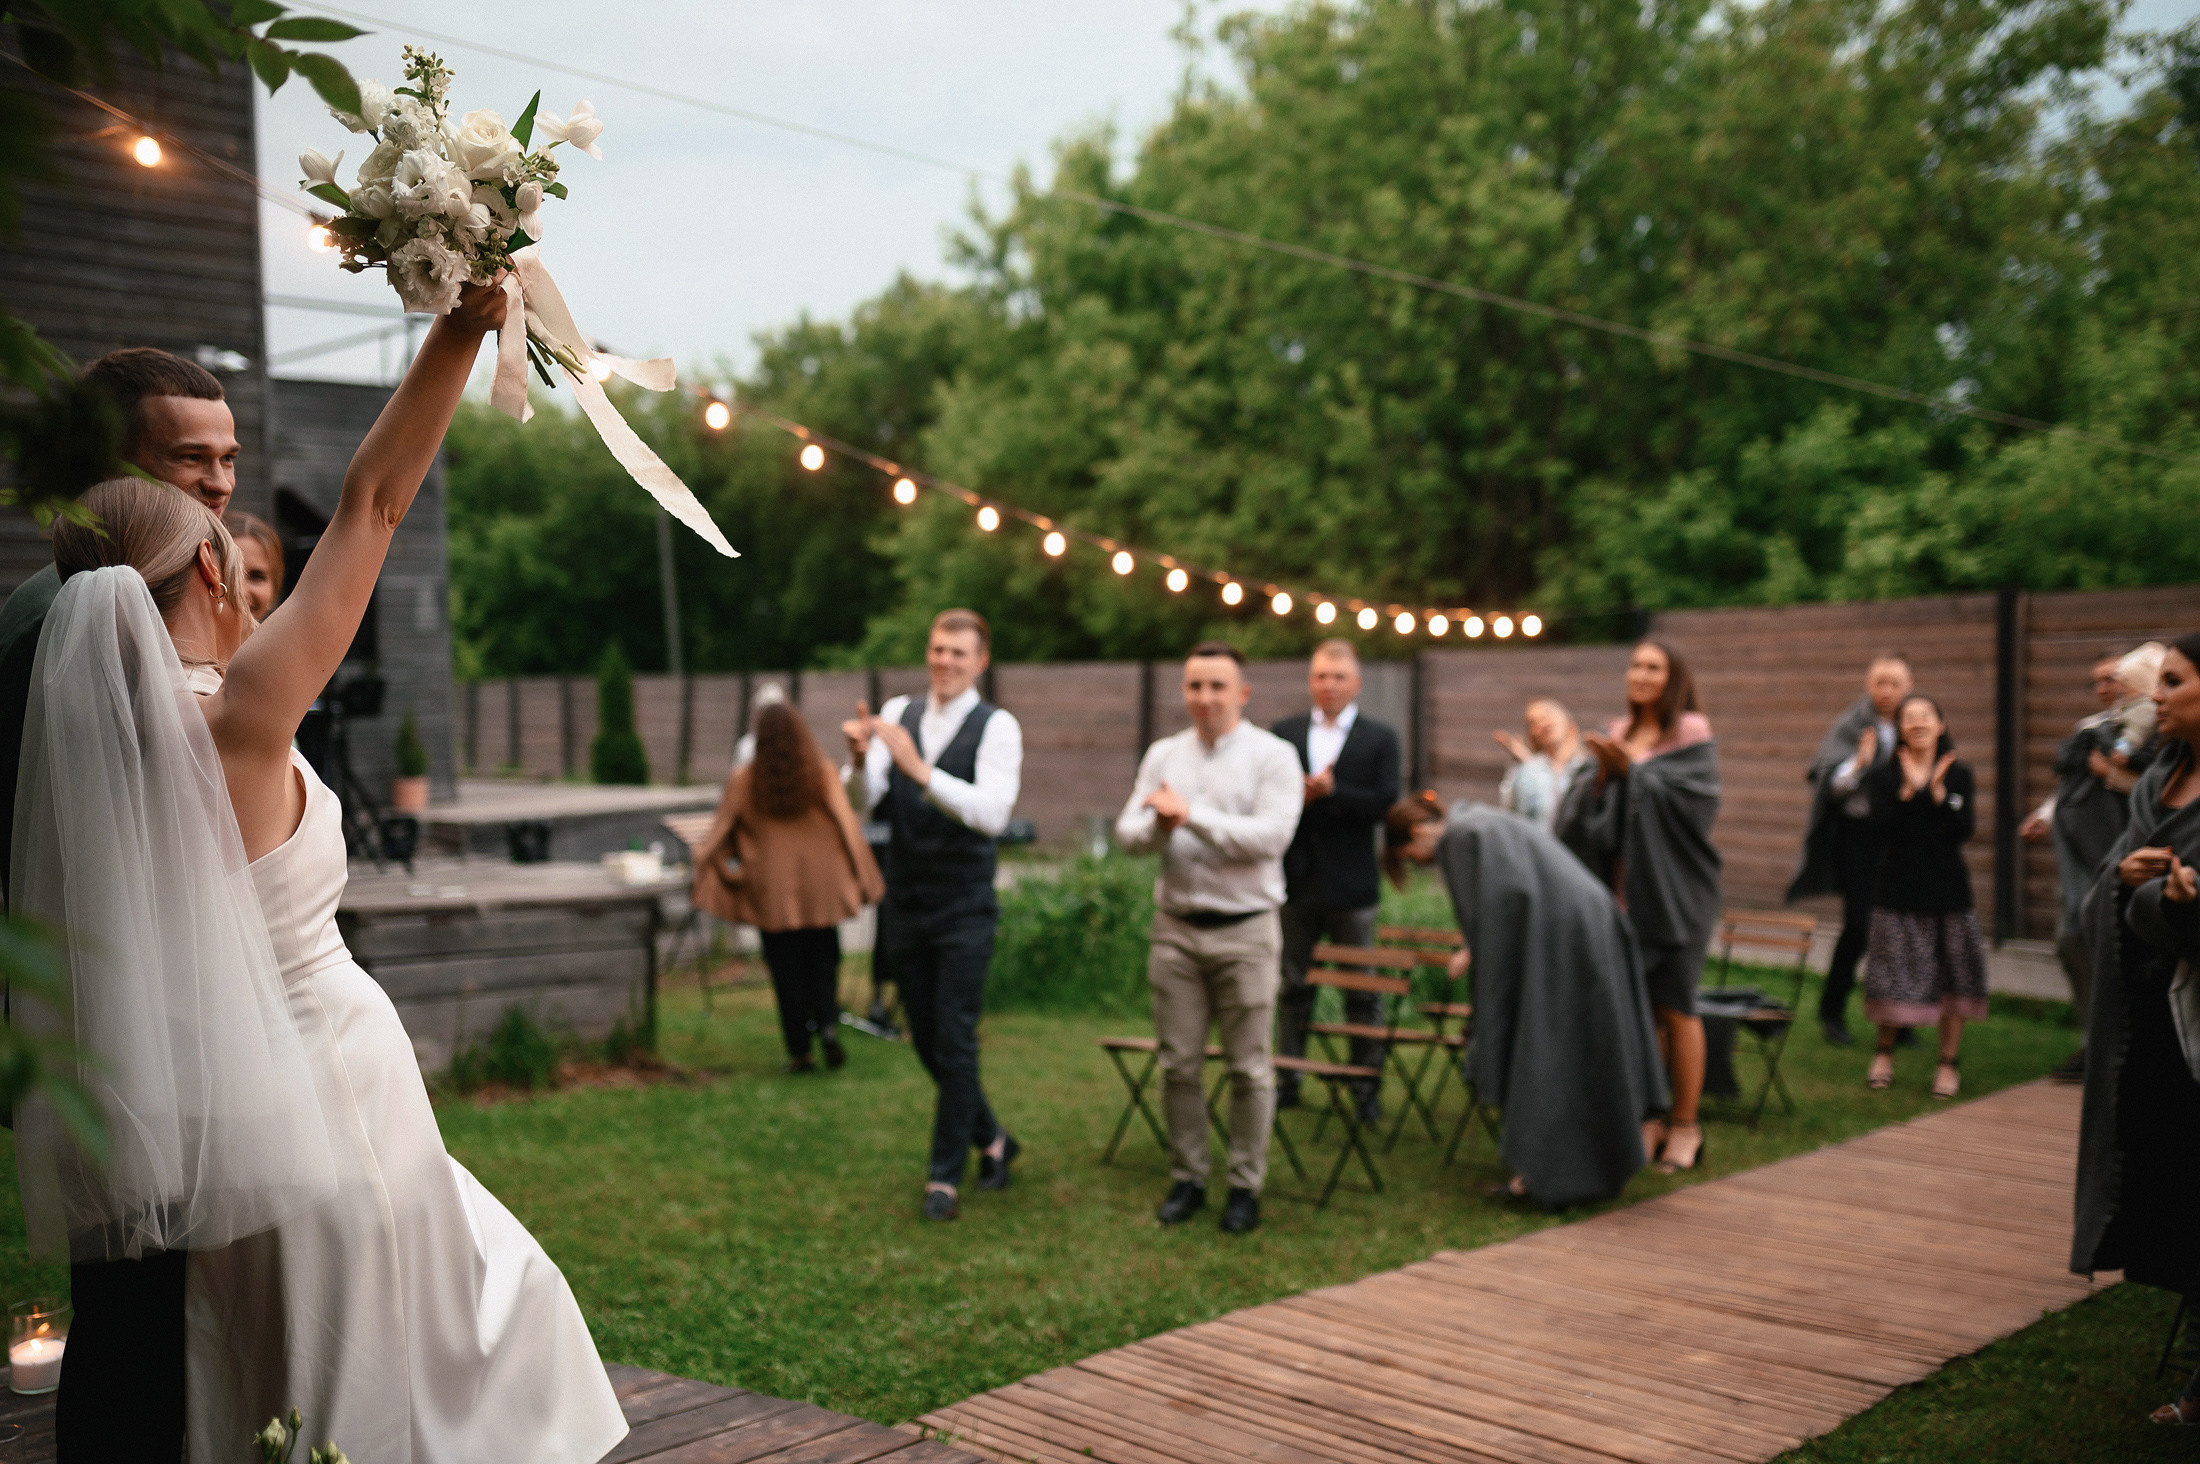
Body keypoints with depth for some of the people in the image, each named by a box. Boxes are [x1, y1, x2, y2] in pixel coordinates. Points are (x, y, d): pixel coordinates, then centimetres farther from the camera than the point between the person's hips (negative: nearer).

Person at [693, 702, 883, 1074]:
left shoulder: (743, 781, -3)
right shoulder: (824, 775, -4)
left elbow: (720, 832, 0)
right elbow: (848, 826, -6)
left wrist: (726, 871, 14)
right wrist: (861, 880, 0)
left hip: (772, 892, 0)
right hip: (822, 888, 1)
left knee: (786, 968, 7)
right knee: (823, 959, 14)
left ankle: (799, 1051, 8)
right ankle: (828, 1024, -8)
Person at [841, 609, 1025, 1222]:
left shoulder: (997, 727, -9)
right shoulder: (897, 713, 4)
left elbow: (991, 814, -24)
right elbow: (862, 800, -5)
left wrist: (919, 769, -34)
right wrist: (860, 758, -27)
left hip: (964, 910, -5)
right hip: (904, 904, 5)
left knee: (955, 1043, -4)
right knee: (926, 1042, 14)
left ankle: (945, 1177, 10)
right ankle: (992, 1140, 34)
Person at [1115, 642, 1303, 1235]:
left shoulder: (1273, 756, -4)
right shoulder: (1163, 755, 10)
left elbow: (1272, 835, -18)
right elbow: (1128, 832, 2)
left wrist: (1192, 815, -20)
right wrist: (1159, 824, -19)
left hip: (1245, 930, -3)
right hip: (1176, 927, 4)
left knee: (1249, 1067, 3)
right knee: (1179, 1064, 8)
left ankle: (1245, 1185, 16)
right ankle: (1186, 1178, 21)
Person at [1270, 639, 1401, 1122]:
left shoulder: (1380, 738, 2)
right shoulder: (1284, 733, 8)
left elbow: (1385, 802, -9)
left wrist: (1331, 792, -19)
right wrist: (1299, 795, -19)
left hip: (1351, 884, -2)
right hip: (1296, 879, 2)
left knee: (1362, 990, 3)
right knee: (1293, 986, 11)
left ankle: (1368, 1087, 11)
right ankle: (1287, 1081, 21)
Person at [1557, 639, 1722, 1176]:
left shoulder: (1692, 735, -4)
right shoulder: (1618, 734, 11)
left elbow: (1694, 800, -17)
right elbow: (1587, 805, 5)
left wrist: (1632, 769, -18)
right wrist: (1603, 774, -15)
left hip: (1673, 893, -5)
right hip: (1625, 890, 5)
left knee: (1674, 1007, -2)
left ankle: (1685, 1124, 8)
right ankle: (1647, 1118, 15)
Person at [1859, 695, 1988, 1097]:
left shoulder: (1959, 774, 4)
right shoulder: (1883, 776, 2)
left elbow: (1965, 830, -8)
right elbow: (1879, 831, -12)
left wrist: (1936, 791, -15)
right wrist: (1908, 790, -18)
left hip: (1948, 890, 1)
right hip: (1899, 888, -1)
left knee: (1952, 975, 3)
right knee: (1895, 974, 0)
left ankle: (1949, 1062, 15)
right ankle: (1884, 1053, 21)